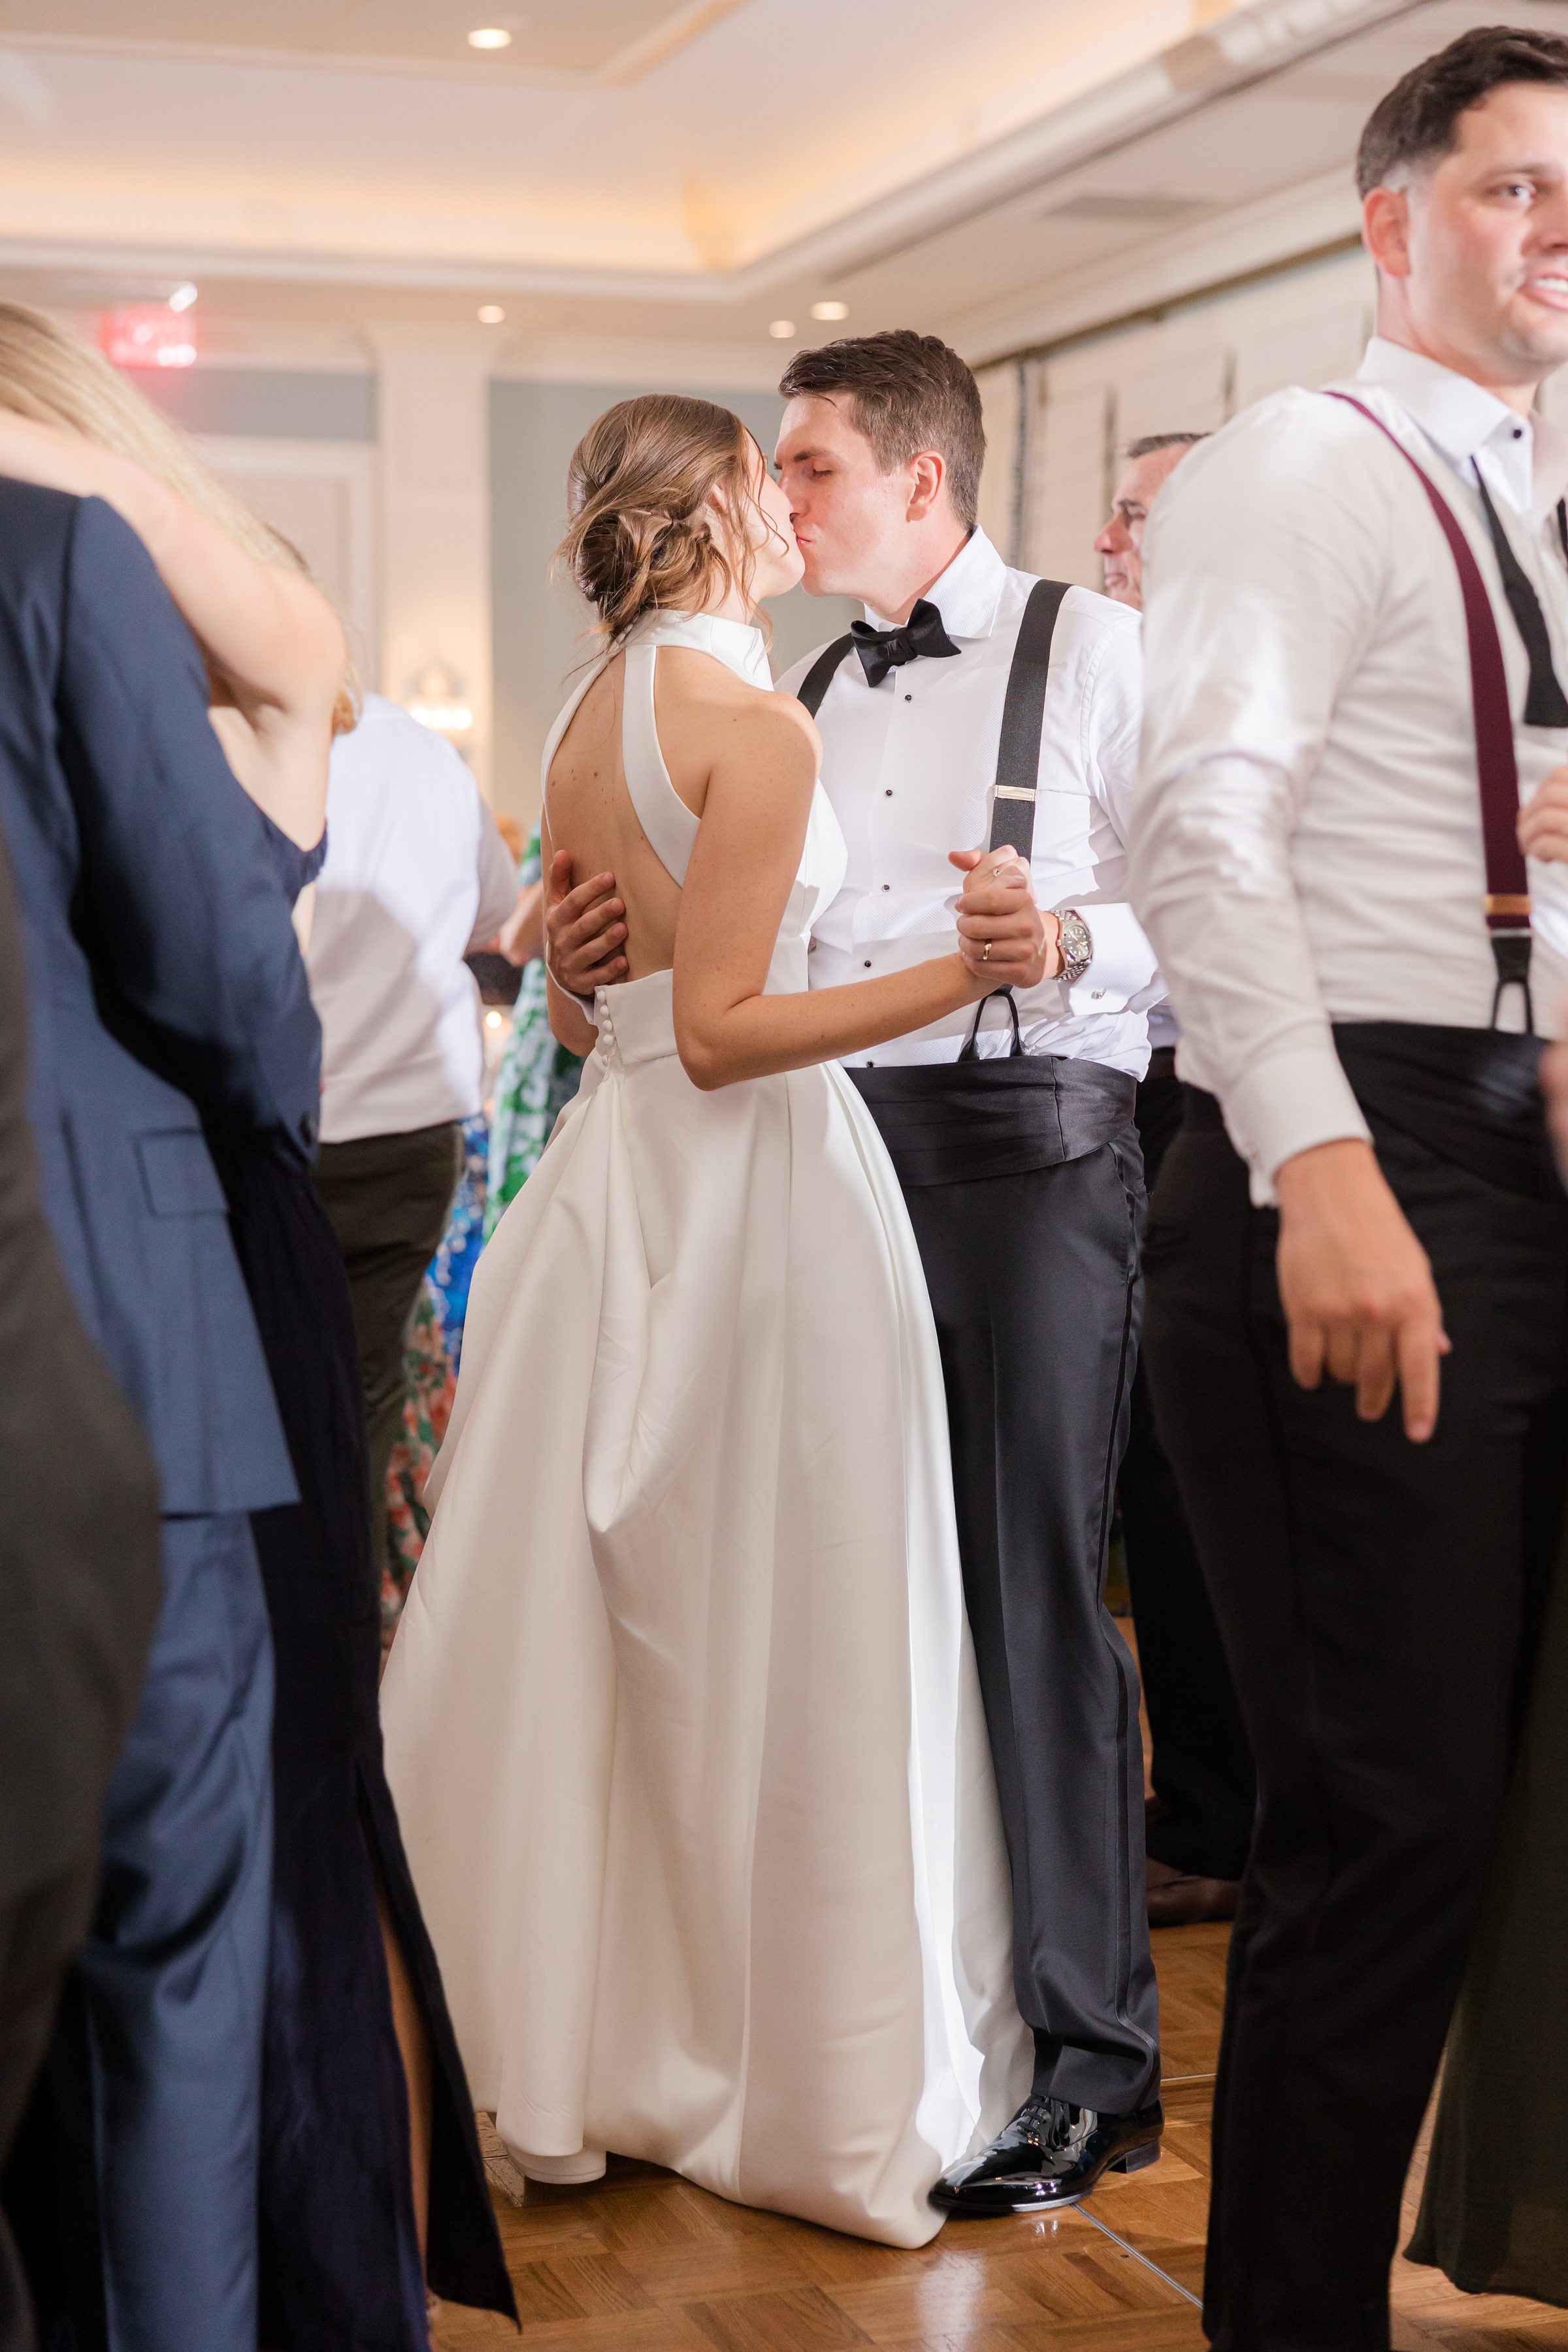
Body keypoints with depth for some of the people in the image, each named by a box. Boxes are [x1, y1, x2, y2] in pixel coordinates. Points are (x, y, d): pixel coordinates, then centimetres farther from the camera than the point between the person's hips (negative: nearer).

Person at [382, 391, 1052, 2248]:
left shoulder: (580, 725, 11)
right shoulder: (756, 724, -13)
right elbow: (722, 1030, -18)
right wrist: (964, 973, -21)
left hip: (615, 1167, 8)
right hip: (757, 1182, -8)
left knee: (626, 1627, 13)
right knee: (783, 1634, -1)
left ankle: (606, 2050, 23)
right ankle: (815, 2087, 8)